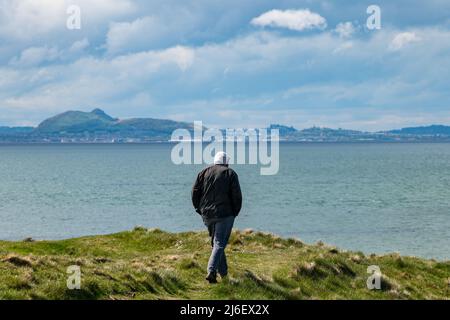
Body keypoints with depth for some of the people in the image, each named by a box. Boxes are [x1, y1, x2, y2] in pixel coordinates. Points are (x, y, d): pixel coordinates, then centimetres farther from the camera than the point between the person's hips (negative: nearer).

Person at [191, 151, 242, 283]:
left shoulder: (204, 172, 10)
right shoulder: (230, 173, -1)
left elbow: (195, 192, 5)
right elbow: (237, 195, -7)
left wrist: (199, 209, 12)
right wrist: (235, 212, 5)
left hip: (207, 214, 4)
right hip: (225, 214, -4)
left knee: (216, 243, 17)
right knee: (220, 243, -5)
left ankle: (223, 272, 20)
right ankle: (211, 271, -21)